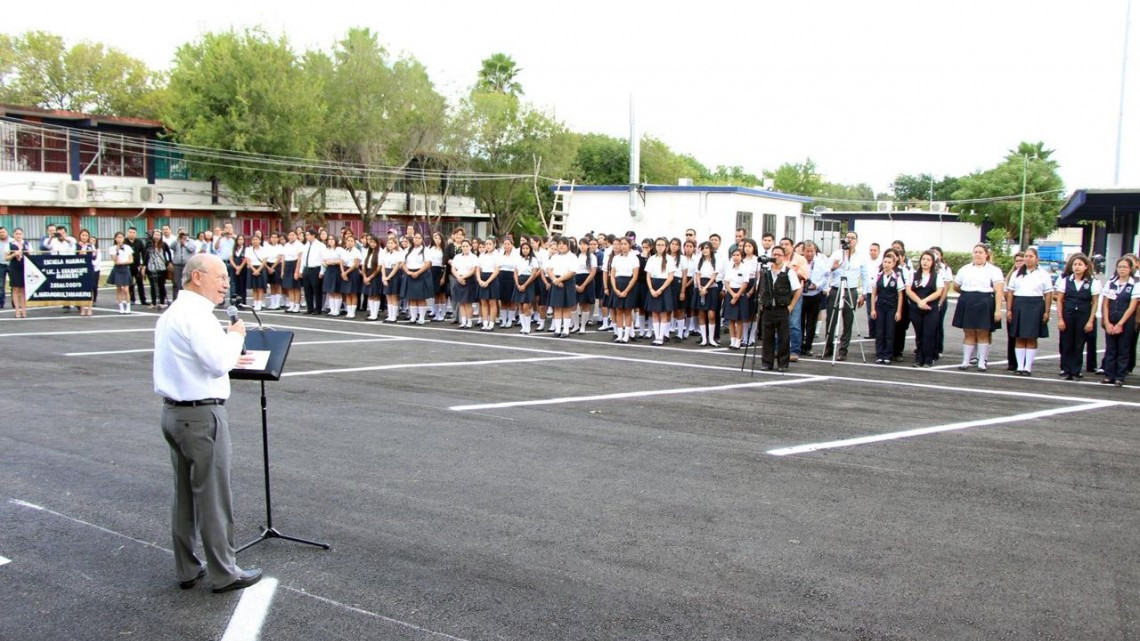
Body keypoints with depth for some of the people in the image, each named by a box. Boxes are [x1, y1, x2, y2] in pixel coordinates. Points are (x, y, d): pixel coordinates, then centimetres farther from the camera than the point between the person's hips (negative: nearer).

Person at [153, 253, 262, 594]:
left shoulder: (173, 313, 14)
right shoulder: (196, 314, -17)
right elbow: (218, 362, -24)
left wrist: (228, 358, 18)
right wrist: (235, 335, -8)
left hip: (174, 412, 10)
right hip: (202, 415, -10)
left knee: (185, 494, 16)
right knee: (213, 496, 0)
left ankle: (187, 569, 25)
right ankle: (224, 572, 10)